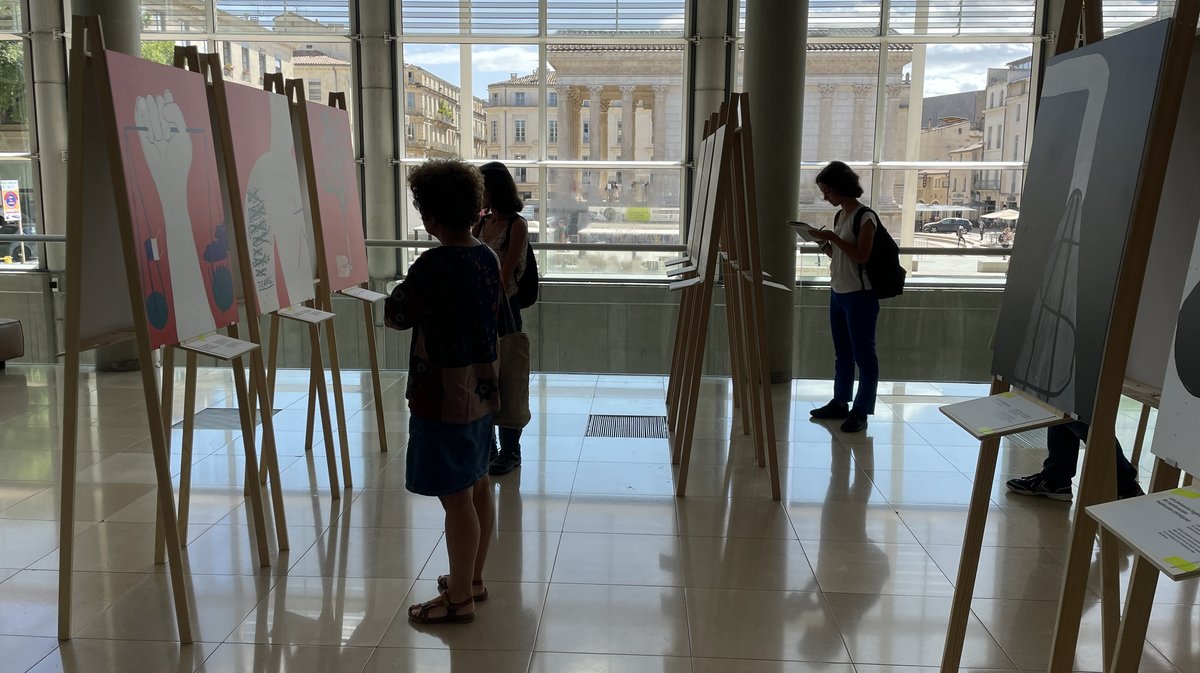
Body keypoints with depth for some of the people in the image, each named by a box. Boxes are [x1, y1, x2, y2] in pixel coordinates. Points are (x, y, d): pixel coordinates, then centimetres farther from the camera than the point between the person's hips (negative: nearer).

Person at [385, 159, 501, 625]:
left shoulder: (434, 265, -21)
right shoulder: (487, 258, 3)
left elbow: (395, 316, -10)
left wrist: (403, 293, 9)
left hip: (445, 397, -9)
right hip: (481, 389, 9)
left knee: (456, 498, 1)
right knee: (477, 487, 18)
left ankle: (459, 600, 14)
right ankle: (472, 578, 34)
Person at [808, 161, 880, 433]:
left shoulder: (865, 217, -12)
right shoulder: (839, 215, 12)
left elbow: (862, 255, -18)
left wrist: (833, 238, -20)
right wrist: (824, 243, 1)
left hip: (859, 295, -9)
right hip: (838, 292, 9)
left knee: (863, 354, -2)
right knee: (842, 353, 16)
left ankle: (861, 411, 1)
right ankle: (840, 402, 26)